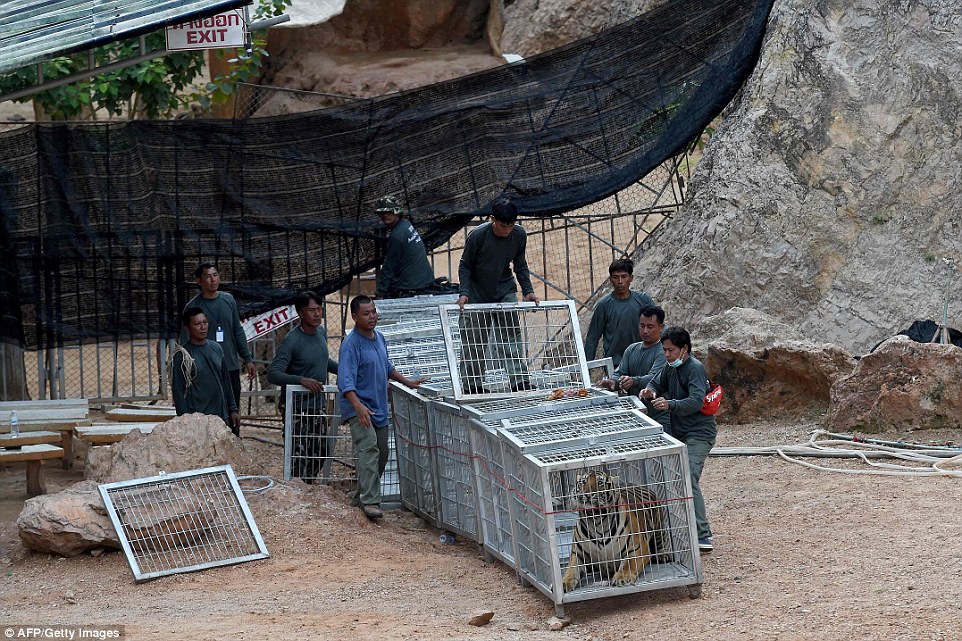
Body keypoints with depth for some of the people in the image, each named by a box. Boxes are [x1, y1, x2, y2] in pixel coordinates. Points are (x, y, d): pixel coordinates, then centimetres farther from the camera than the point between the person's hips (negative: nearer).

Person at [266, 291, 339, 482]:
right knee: (300, 457, -4)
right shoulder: (292, 341, -19)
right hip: (298, 409, -8)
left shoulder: (321, 332, 5)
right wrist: (301, 380, -37)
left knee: (323, 451, 16)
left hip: (318, 406, 8)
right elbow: (273, 374, -25)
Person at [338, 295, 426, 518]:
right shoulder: (351, 344, -16)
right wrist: (358, 406, -37)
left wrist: (408, 382, 24)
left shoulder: (379, 337, 11)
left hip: (379, 408, 9)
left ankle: (361, 498, 23)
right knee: (369, 450, -22)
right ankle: (370, 501, -27)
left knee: (382, 453, 11)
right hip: (359, 409, -9)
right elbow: (345, 381, -25)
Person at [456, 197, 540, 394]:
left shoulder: (519, 235, -10)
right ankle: (472, 386, 10)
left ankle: (520, 382, -9)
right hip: (477, 294, -2)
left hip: (505, 291, 2)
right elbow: (465, 266, -8)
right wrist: (464, 293, -20)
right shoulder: (477, 235, -21)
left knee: (512, 336, -8)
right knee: (474, 343, 1)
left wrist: (528, 290, -4)